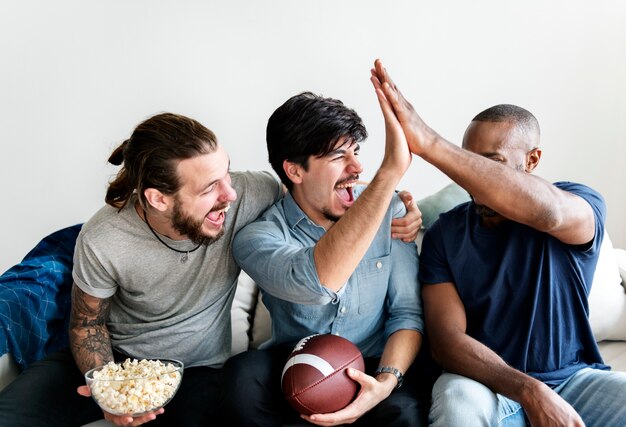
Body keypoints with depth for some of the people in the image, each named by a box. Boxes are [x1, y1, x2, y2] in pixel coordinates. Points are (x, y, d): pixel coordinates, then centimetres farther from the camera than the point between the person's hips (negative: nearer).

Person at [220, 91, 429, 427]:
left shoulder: (388, 212, -6)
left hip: (371, 365, 1)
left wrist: (387, 381, -24)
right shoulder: (258, 235, -14)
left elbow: (408, 311, -3)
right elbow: (317, 283, -37)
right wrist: (390, 169, -41)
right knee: (242, 375, -31)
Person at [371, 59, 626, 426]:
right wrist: (531, 392, -28)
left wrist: (428, 143, -45)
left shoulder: (581, 207, -8)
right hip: (489, 381, 0)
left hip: (575, 378, 0)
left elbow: (548, 213, -35)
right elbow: (448, 340, -11)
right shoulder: (444, 234, -2)